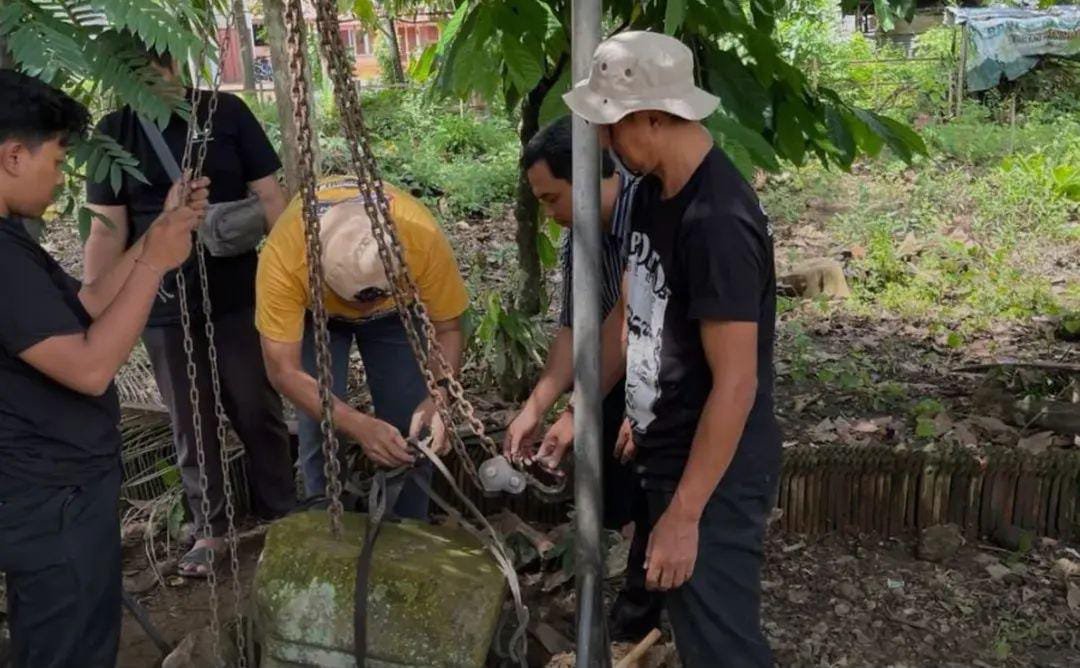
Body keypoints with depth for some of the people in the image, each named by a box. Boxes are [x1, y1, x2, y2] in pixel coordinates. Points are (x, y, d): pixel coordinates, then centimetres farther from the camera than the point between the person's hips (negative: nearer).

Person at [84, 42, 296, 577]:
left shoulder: (226, 113, -4)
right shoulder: (113, 133, -1)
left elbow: (269, 197, -1)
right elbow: (107, 231, -1)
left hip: (237, 296, -1)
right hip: (162, 307, 1)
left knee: (258, 412, 10)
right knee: (190, 424, 12)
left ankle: (281, 516, 28)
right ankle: (210, 529, 29)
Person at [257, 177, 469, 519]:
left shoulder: (424, 238, -39)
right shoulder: (283, 254, -40)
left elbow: (447, 328, -24)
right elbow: (284, 370, -33)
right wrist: (359, 425, -44)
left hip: (397, 308, 1)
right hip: (312, 311, 0)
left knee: (411, 434, -6)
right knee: (321, 432, -10)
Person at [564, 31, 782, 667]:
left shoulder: (718, 222, -26)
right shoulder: (655, 191, 3)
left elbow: (736, 385, -26)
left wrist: (683, 514, -22)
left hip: (715, 477, -9)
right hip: (670, 455, 9)